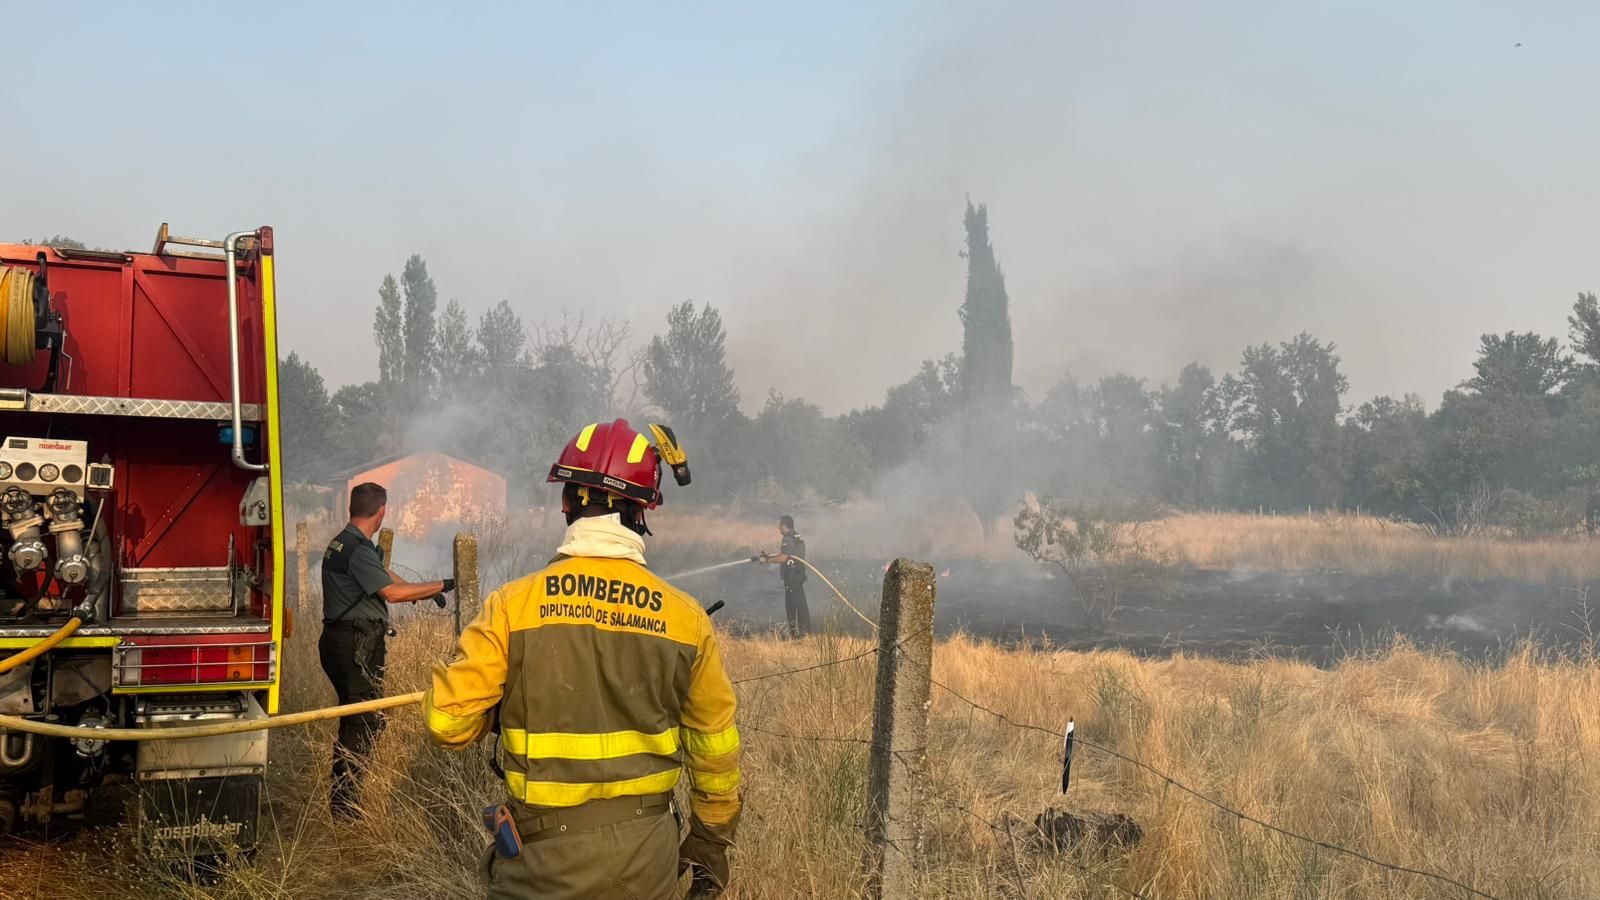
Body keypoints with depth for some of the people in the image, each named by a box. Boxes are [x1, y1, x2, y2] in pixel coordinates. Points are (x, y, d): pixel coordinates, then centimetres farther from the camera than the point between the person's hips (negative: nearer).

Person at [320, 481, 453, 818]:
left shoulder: (341, 543, 15)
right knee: (365, 721, -5)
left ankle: (341, 798, 24)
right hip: (358, 644, -11)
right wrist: (441, 586, -17)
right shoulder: (358, 549, -18)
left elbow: (385, 573, 25)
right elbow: (392, 592, -24)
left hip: (337, 640, 11)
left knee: (353, 719, 17)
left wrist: (425, 590, 26)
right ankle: (344, 802, -3)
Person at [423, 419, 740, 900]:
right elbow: (716, 743, 4)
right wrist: (712, 840, 18)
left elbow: (447, 722, -10)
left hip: (547, 860, -2)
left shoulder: (514, 604, -11)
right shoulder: (685, 616, -4)